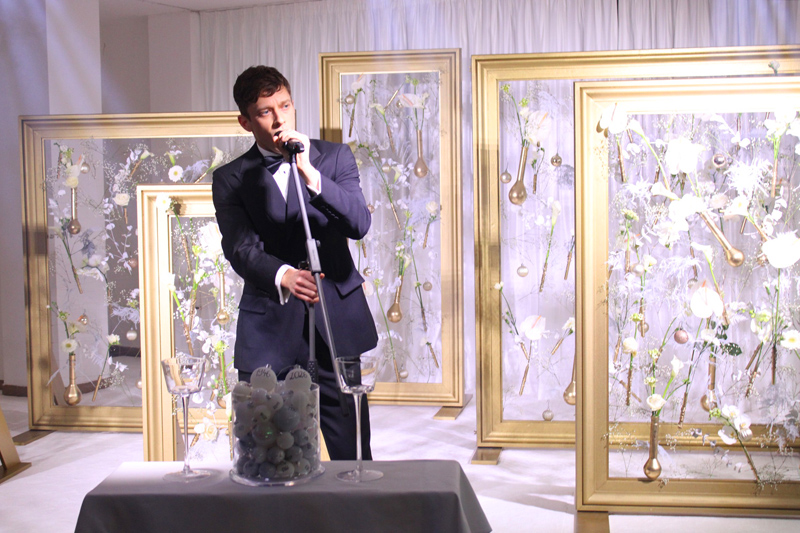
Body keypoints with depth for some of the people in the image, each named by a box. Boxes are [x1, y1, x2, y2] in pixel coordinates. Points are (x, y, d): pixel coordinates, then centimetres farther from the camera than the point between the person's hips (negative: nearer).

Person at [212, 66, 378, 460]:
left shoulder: (335, 157, 8)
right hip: (268, 329, 0)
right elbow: (241, 248, -10)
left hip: (335, 325, 0)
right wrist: (283, 275, -30)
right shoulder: (230, 179, 5)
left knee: (352, 453, 4)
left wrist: (310, 174, -17)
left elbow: (360, 224, -6)